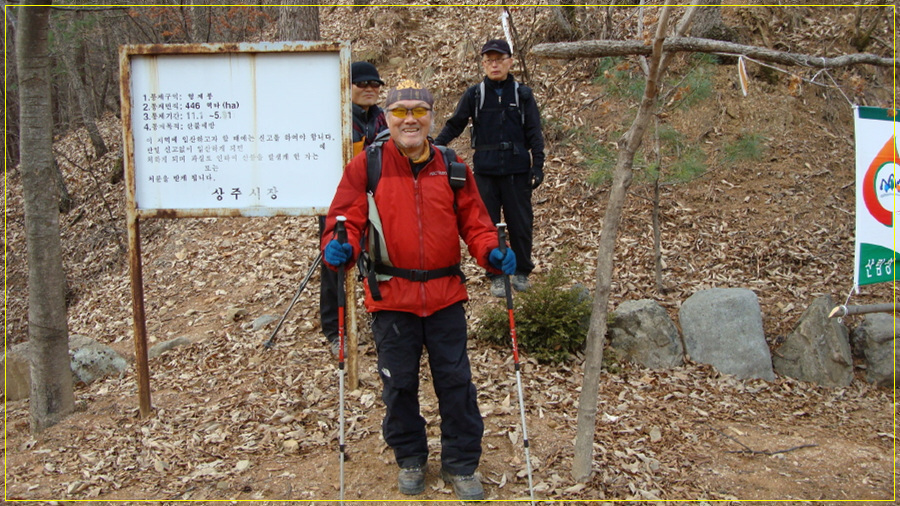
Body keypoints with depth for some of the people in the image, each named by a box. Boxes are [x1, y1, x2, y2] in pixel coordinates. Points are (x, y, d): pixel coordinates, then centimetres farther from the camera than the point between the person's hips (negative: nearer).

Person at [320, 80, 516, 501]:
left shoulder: (452, 167, 5)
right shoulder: (366, 166, -2)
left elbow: (473, 220, 5)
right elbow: (347, 218, -6)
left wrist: (491, 252, -14)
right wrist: (339, 247, -27)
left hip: (446, 294, 2)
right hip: (391, 295, -1)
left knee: (456, 381, 8)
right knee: (399, 383, 12)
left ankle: (461, 463, 27)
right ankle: (410, 458, 35)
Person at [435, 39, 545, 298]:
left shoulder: (523, 94, 5)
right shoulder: (474, 94, 4)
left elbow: (534, 133, 6)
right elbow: (454, 125, 8)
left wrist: (538, 165, -1)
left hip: (517, 169, 0)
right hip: (485, 170, 0)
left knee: (521, 222, 4)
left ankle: (522, 272, 22)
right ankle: (496, 276, 15)